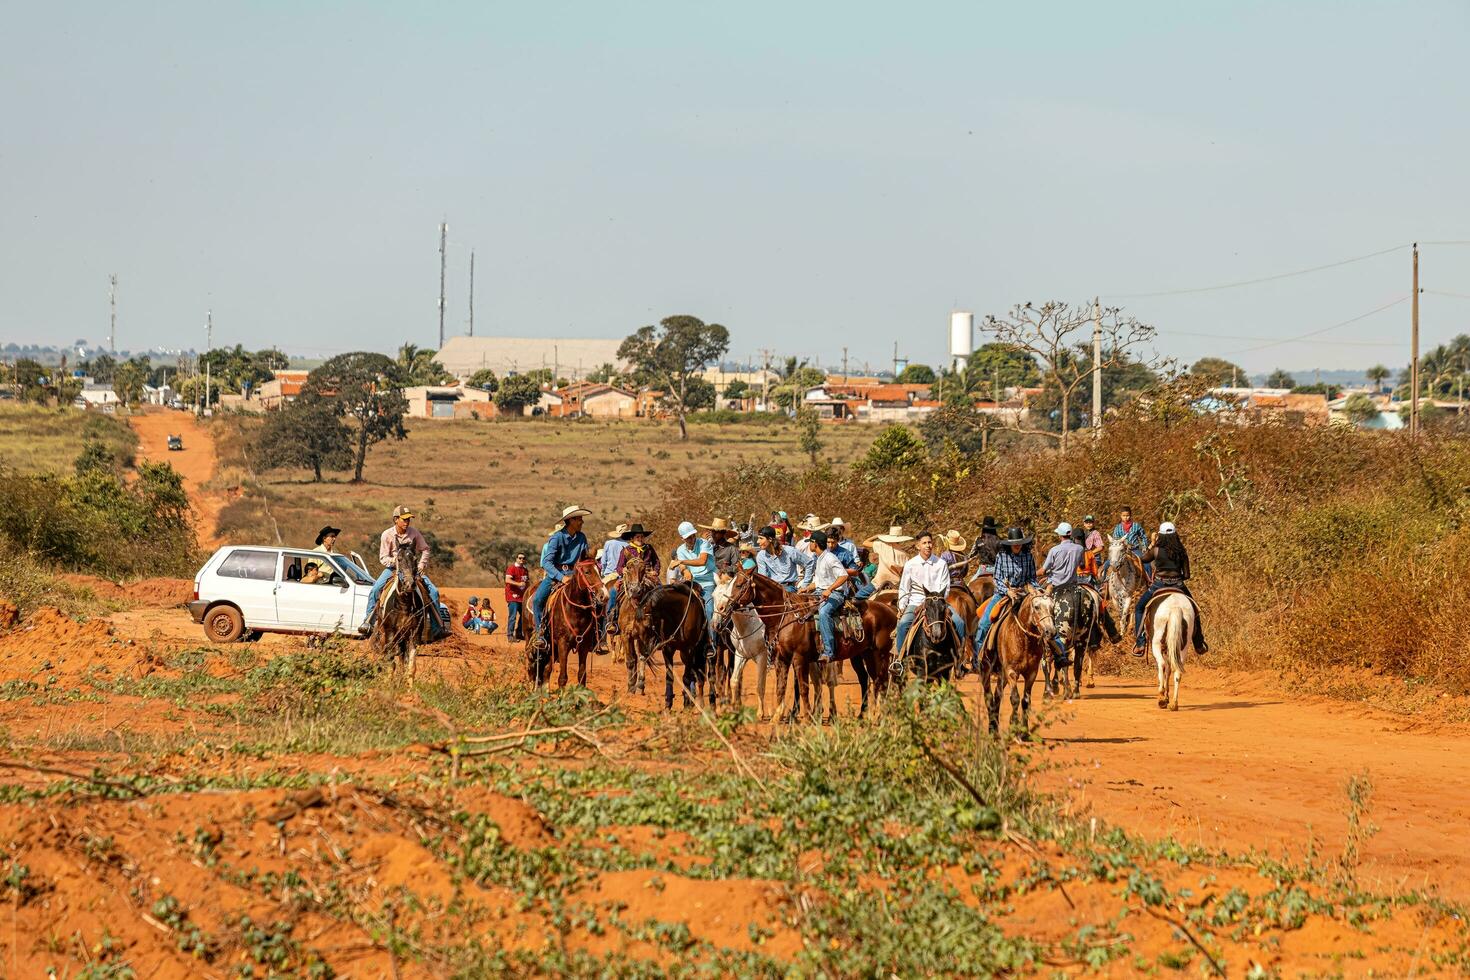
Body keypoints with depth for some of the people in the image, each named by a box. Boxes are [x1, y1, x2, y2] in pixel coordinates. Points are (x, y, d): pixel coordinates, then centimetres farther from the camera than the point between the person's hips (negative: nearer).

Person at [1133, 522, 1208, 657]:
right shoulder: (1182, 552, -3)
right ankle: (1199, 645, 28)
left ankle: (1139, 644, 8)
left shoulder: (1156, 550, -9)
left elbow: (1144, 558, 12)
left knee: (1139, 608, 19)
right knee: (1194, 610, 26)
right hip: (1178, 584, 2)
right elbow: (1186, 575, 0)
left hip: (1158, 585, -2)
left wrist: (1151, 544, 19)